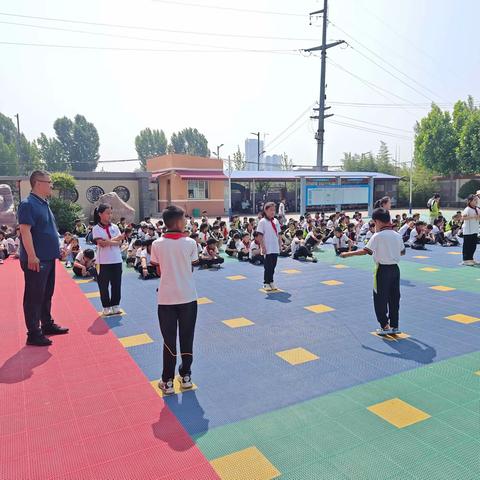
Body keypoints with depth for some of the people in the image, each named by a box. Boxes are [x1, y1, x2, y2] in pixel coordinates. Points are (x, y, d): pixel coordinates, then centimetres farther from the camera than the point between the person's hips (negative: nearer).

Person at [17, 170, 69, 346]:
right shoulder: (28, 204, -14)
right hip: (36, 260, -9)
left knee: (47, 294, 18)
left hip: (48, 258, 9)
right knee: (34, 297, -1)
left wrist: (58, 248, 20)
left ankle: (47, 325, 31)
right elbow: (25, 231, -20)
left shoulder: (44, 204, 15)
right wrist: (32, 256, -23)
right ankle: (34, 334, 7)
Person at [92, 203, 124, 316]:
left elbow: (119, 242, -2)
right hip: (103, 261, -3)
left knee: (116, 284, 8)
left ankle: (115, 305, 20)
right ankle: (106, 307, 15)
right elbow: (101, 243, -16)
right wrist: (116, 239, -11)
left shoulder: (114, 227, 7)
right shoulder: (96, 228, -3)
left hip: (116, 260, 3)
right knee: (104, 285, 4)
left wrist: (107, 241, -15)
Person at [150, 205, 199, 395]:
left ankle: (168, 381, 15)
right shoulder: (190, 243, -7)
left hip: (166, 298, 0)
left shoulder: (157, 244, -5)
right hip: (188, 297, 0)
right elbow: (192, 268, -1)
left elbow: (159, 271, 2)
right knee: (187, 337, 14)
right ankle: (186, 376, 25)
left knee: (169, 340, 9)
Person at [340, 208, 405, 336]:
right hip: (395, 269, 6)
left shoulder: (377, 236, -14)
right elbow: (402, 252, 13)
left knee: (380, 299, 6)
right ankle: (394, 326, 20)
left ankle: (385, 326, 11)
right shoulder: (397, 236, 4)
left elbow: (365, 251, -16)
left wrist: (348, 254, -7)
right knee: (394, 298, 13)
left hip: (383, 269, -6)